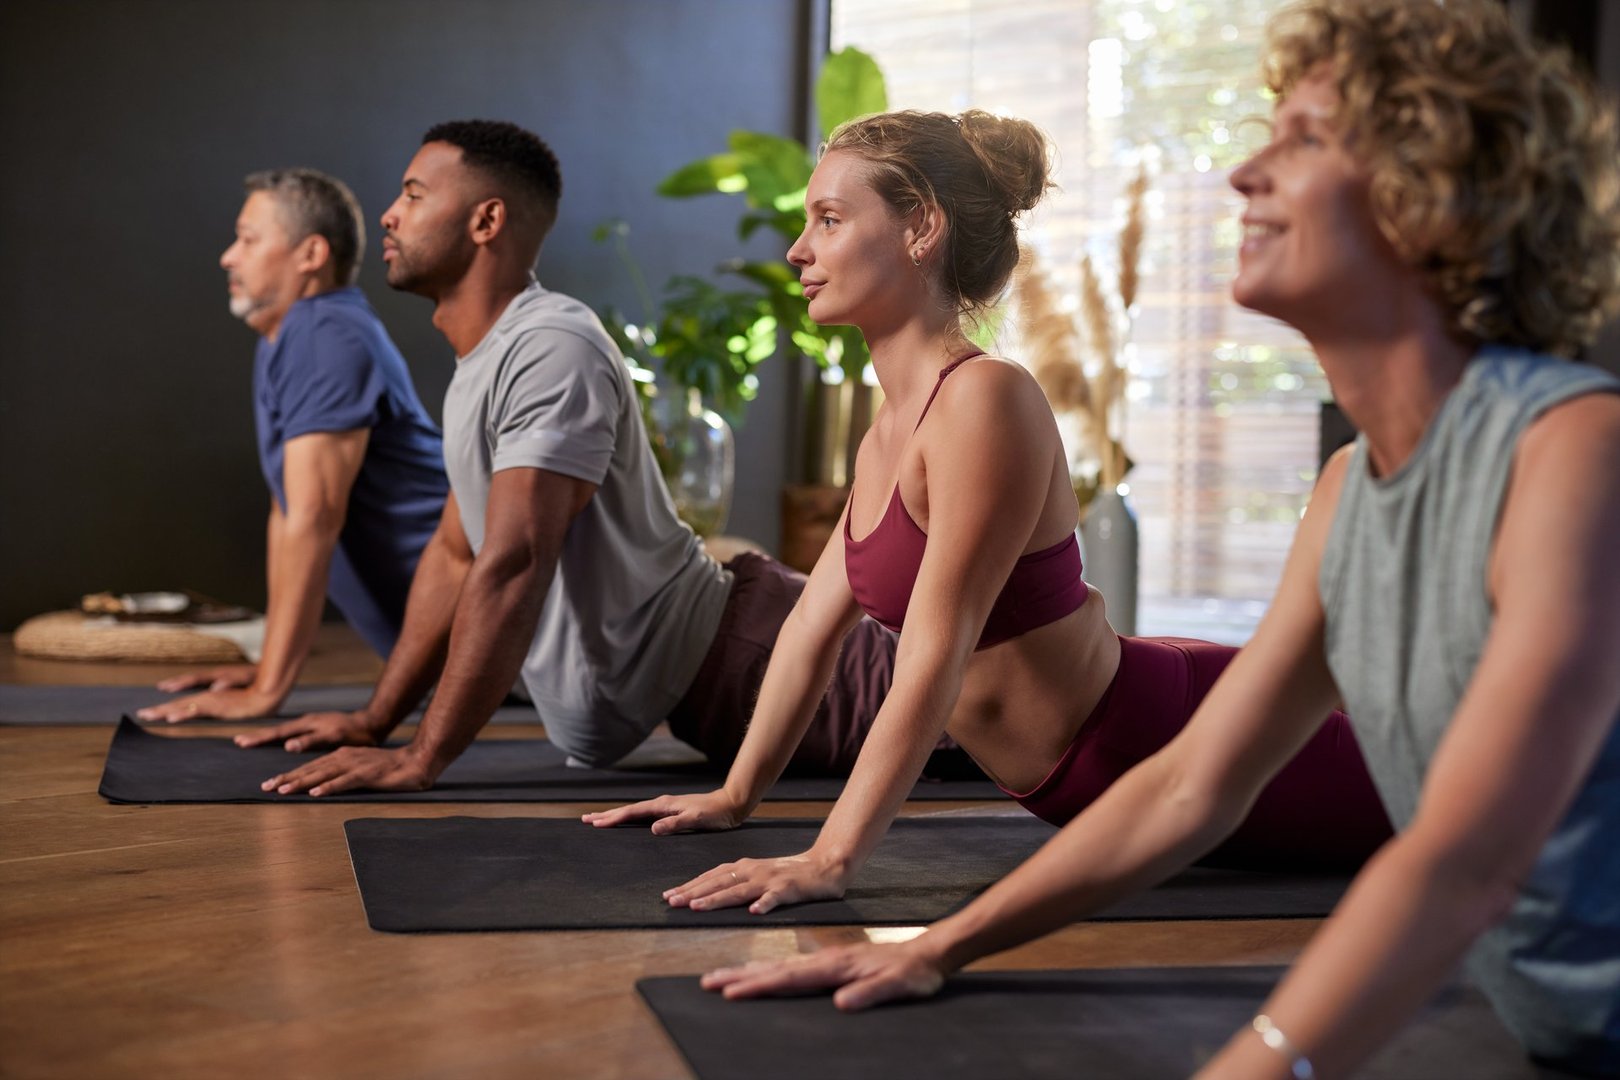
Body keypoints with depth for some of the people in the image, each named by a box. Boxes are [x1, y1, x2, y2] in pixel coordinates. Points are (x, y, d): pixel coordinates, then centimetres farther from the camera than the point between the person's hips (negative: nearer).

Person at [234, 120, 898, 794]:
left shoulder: (552, 352, -19)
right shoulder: (484, 362, 14)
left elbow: (513, 567, -27)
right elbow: (455, 554, 19)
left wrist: (421, 759, -26)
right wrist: (374, 721, 16)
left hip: (726, 667, -9)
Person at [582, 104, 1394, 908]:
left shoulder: (985, 398, -25)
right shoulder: (888, 429, 4)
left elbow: (935, 652, -30)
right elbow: (812, 626, 11)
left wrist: (831, 860, -31)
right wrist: (735, 796, 13)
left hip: (1175, 741, -8)